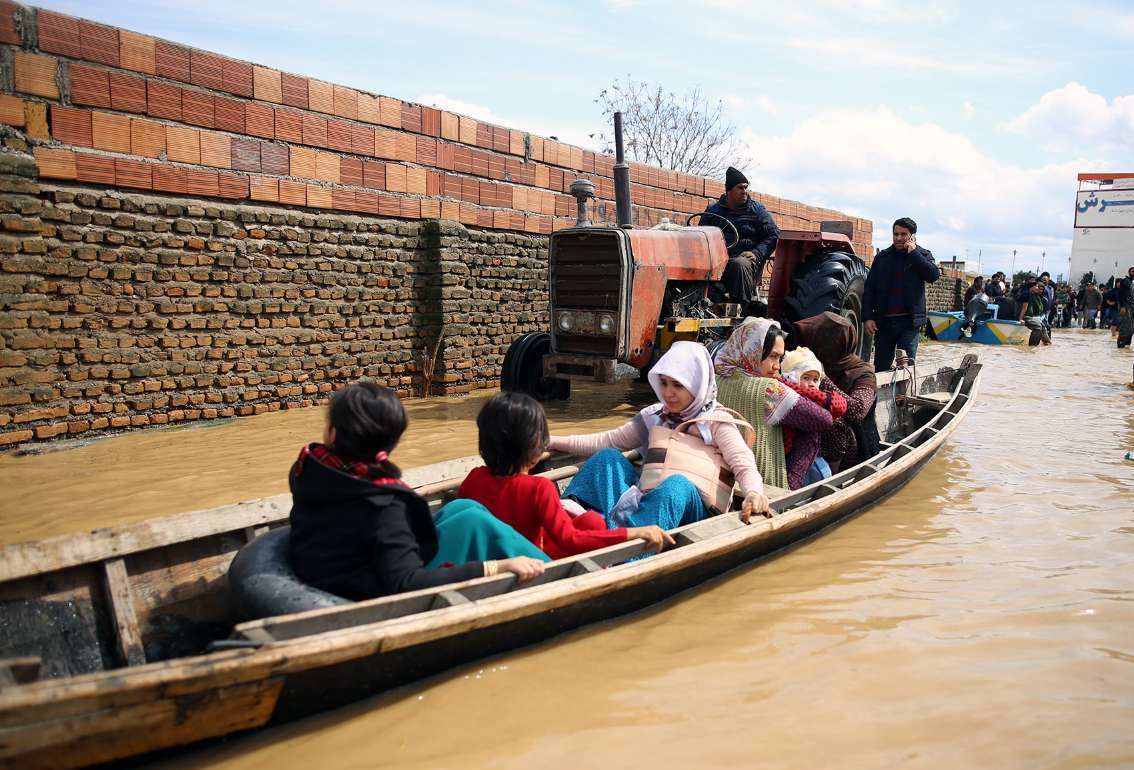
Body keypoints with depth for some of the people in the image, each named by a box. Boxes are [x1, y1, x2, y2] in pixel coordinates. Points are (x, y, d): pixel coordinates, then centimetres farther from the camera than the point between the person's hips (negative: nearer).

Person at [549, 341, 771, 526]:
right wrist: (552, 441, 7)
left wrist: (754, 494, -34)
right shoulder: (654, 416, 14)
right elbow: (607, 440, 15)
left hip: (690, 506, -4)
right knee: (608, 456, -11)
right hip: (649, 499, 5)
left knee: (676, 483, -36)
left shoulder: (715, 421, 1)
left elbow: (743, 465, -12)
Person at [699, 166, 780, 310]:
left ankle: (742, 310, -35)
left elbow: (773, 235, 9)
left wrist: (757, 254, -7)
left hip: (742, 257, -1)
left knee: (740, 265, -39)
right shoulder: (713, 210, 21)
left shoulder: (757, 210, 14)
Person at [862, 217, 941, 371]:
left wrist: (913, 253, -11)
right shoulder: (882, 257, 10)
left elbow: (934, 275, -13)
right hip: (884, 321, 2)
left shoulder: (922, 255, 7)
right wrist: (868, 317, -2)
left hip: (909, 322, -2)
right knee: (881, 368, 7)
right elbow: (869, 289, 7)